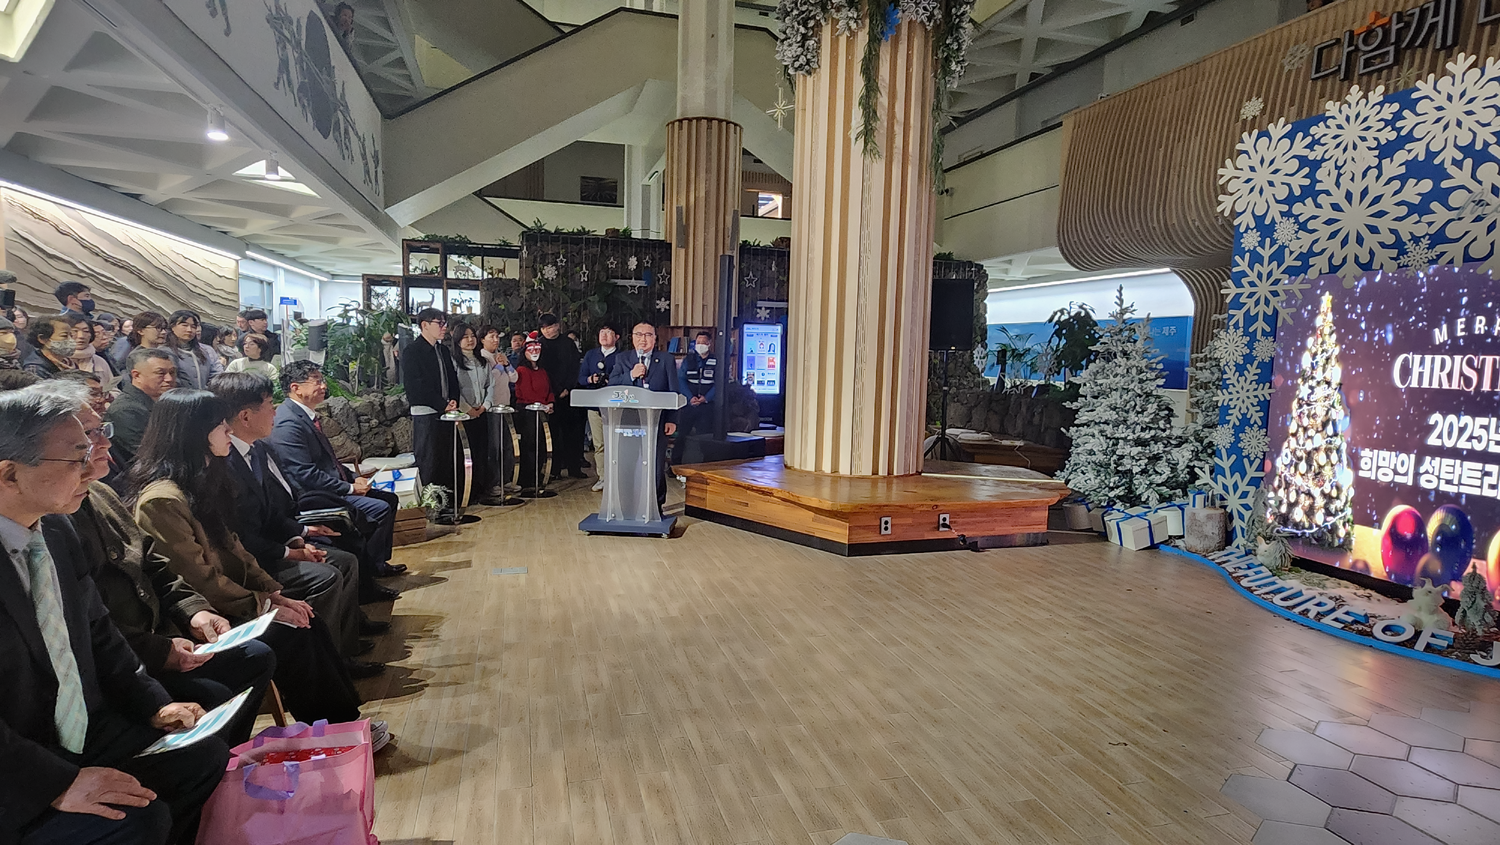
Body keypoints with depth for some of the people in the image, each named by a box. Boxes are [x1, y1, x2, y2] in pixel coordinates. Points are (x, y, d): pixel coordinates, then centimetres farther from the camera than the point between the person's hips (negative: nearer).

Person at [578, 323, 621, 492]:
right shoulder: (590, 354, 14)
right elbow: (581, 378, 12)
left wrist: (612, 382, -19)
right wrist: (590, 379, -8)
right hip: (594, 404, 4)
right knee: (599, 444, 6)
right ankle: (602, 478, 13)